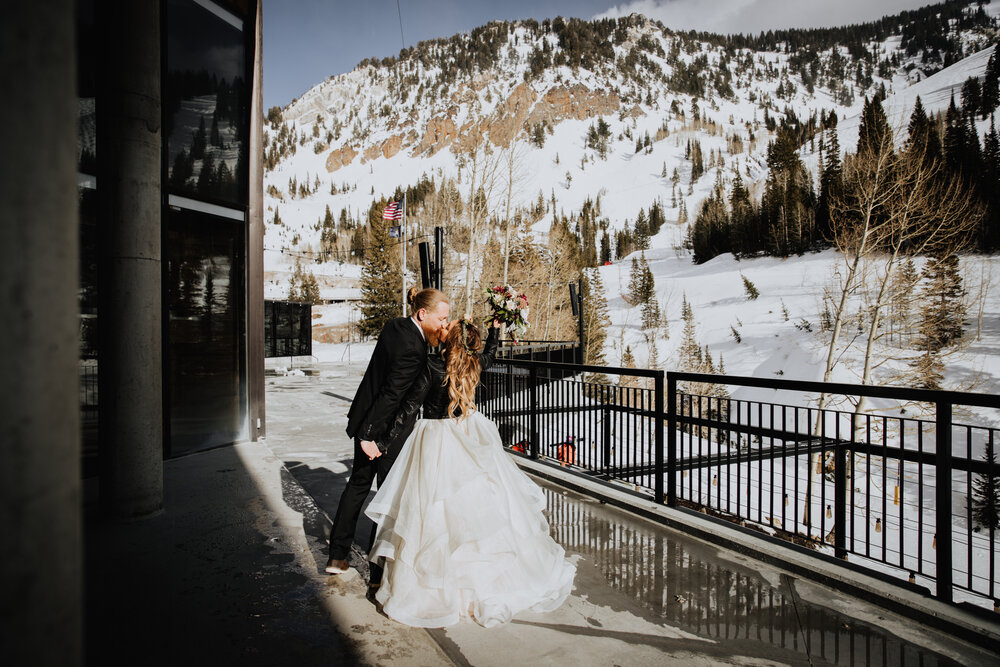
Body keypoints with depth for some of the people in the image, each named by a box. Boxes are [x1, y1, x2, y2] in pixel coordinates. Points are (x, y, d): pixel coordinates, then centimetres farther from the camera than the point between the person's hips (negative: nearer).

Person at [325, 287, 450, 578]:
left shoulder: (395, 326, 1)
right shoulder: (412, 349, -27)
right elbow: (390, 394, -25)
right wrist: (369, 436, -21)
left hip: (366, 419, 9)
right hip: (387, 430, -9)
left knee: (358, 484, 21)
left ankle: (337, 556, 35)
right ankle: (380, 571, 21)